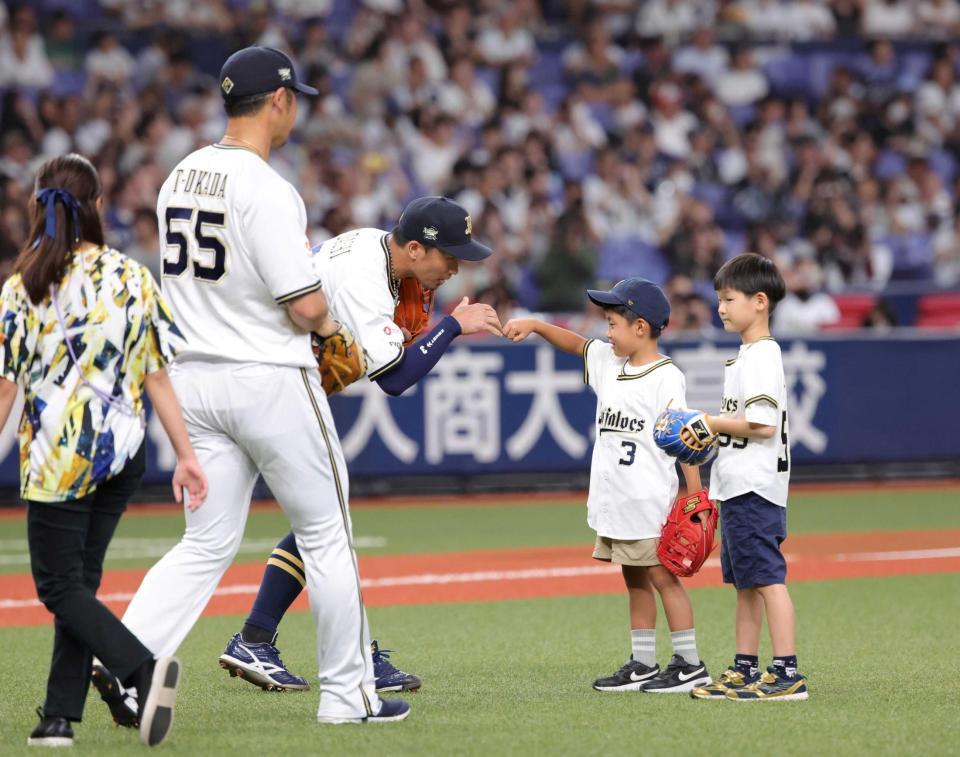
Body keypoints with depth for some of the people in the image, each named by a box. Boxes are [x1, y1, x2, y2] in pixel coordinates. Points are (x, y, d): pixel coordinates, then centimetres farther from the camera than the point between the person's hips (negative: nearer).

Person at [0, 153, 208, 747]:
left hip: (60, 456, -4)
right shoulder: (136, 280, 1)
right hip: (124, 453, 4)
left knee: (61, 586, 2)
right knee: (81, 580, 13)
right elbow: (158, 377, 1)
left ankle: (144, 669, -22)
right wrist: (186, 455, 5)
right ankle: (61, 716, 9)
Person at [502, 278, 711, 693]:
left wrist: (695, 496, -18)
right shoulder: (609, 362, 10)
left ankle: (690, 663, -3)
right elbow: (575, 343, 22)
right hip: (614, 500, 9)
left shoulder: (666, 377, -14)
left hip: (649, 500, -9)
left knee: (662, 576, -7)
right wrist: (534, 325, 6)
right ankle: (643, 664, 17)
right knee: (633, 579, 12)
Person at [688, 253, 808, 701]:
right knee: (745, 581, 14)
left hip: (755, 486, -11)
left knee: (767, 578, -12)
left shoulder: (762, 355, -15)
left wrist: (711, 423, -14)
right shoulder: (748, 353, 17)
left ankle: (787, 674, -15)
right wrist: (709, 430, 10)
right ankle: (745, 672, 20)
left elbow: (762, 425, -23)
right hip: (738, 486, 11)